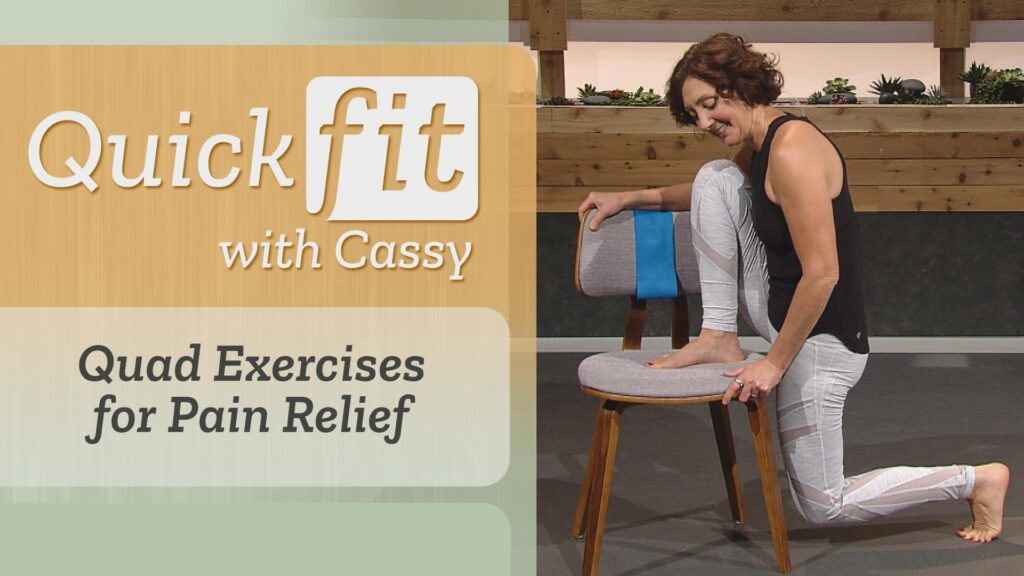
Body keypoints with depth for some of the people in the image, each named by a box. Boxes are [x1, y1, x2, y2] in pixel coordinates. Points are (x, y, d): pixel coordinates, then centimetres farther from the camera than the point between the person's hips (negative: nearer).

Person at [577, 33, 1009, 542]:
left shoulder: (791, 148, -25)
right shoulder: (757, 147, 5)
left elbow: (823, 274, -27)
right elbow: (715, 192, 28)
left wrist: (775, 362, -19)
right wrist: (631, 198, 16)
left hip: (821, 338, -9)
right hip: (780, 308, 9)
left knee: (822, 506, 8)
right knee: (714, 176, -2)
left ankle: (978, 479, 17)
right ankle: (718, 337, 0)